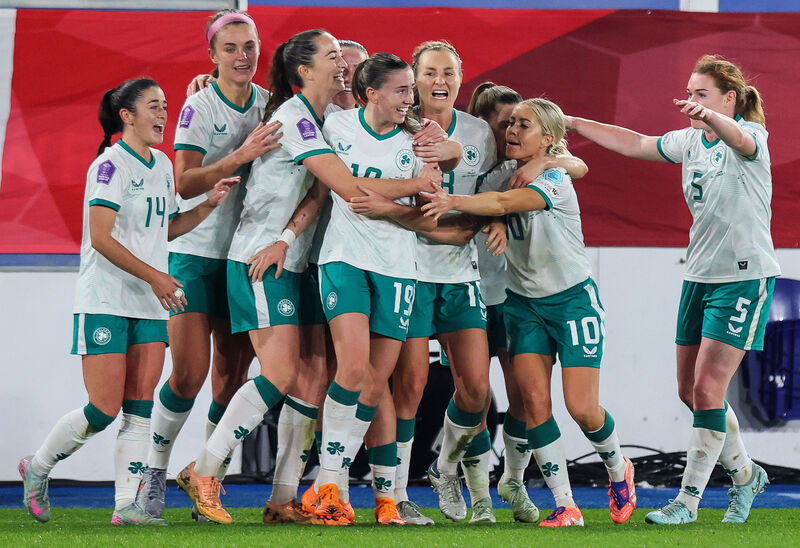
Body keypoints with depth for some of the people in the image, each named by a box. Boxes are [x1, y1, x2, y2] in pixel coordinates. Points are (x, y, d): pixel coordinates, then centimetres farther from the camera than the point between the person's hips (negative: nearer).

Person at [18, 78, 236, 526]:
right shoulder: (110, 165, -12)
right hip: (105, 302, -7)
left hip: (151, 304, 7)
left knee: (140, 407, -2)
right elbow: (101, 238, -18)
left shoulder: (162, 165, 13)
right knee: (104, 409, -9)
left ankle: (127, 504, -2)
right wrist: (154, 276, -20)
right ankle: (38, 468, 13)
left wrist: (208, 206, 9)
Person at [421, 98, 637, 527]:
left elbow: (503, 203, -36)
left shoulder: (555, 180, -19)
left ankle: (618, 470, 23)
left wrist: (453, 201, -51)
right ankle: (564, 505, -4)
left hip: (572, 299, -5)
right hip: (524, 301, 5)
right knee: (534, 399, -11)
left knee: (581, 407, -9)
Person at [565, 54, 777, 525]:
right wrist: (572, 124, 13)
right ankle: (745, 474, 28)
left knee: (708, 387, -11)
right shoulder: (690, 141, 10)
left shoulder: (751, 134, -12)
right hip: (700, 274, 8)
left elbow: (739, 139, -36)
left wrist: (711, 117, -58)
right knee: (690, 389, 9)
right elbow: (634, 144, 18)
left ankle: (689, 499, -5)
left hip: (745, 276, -8)